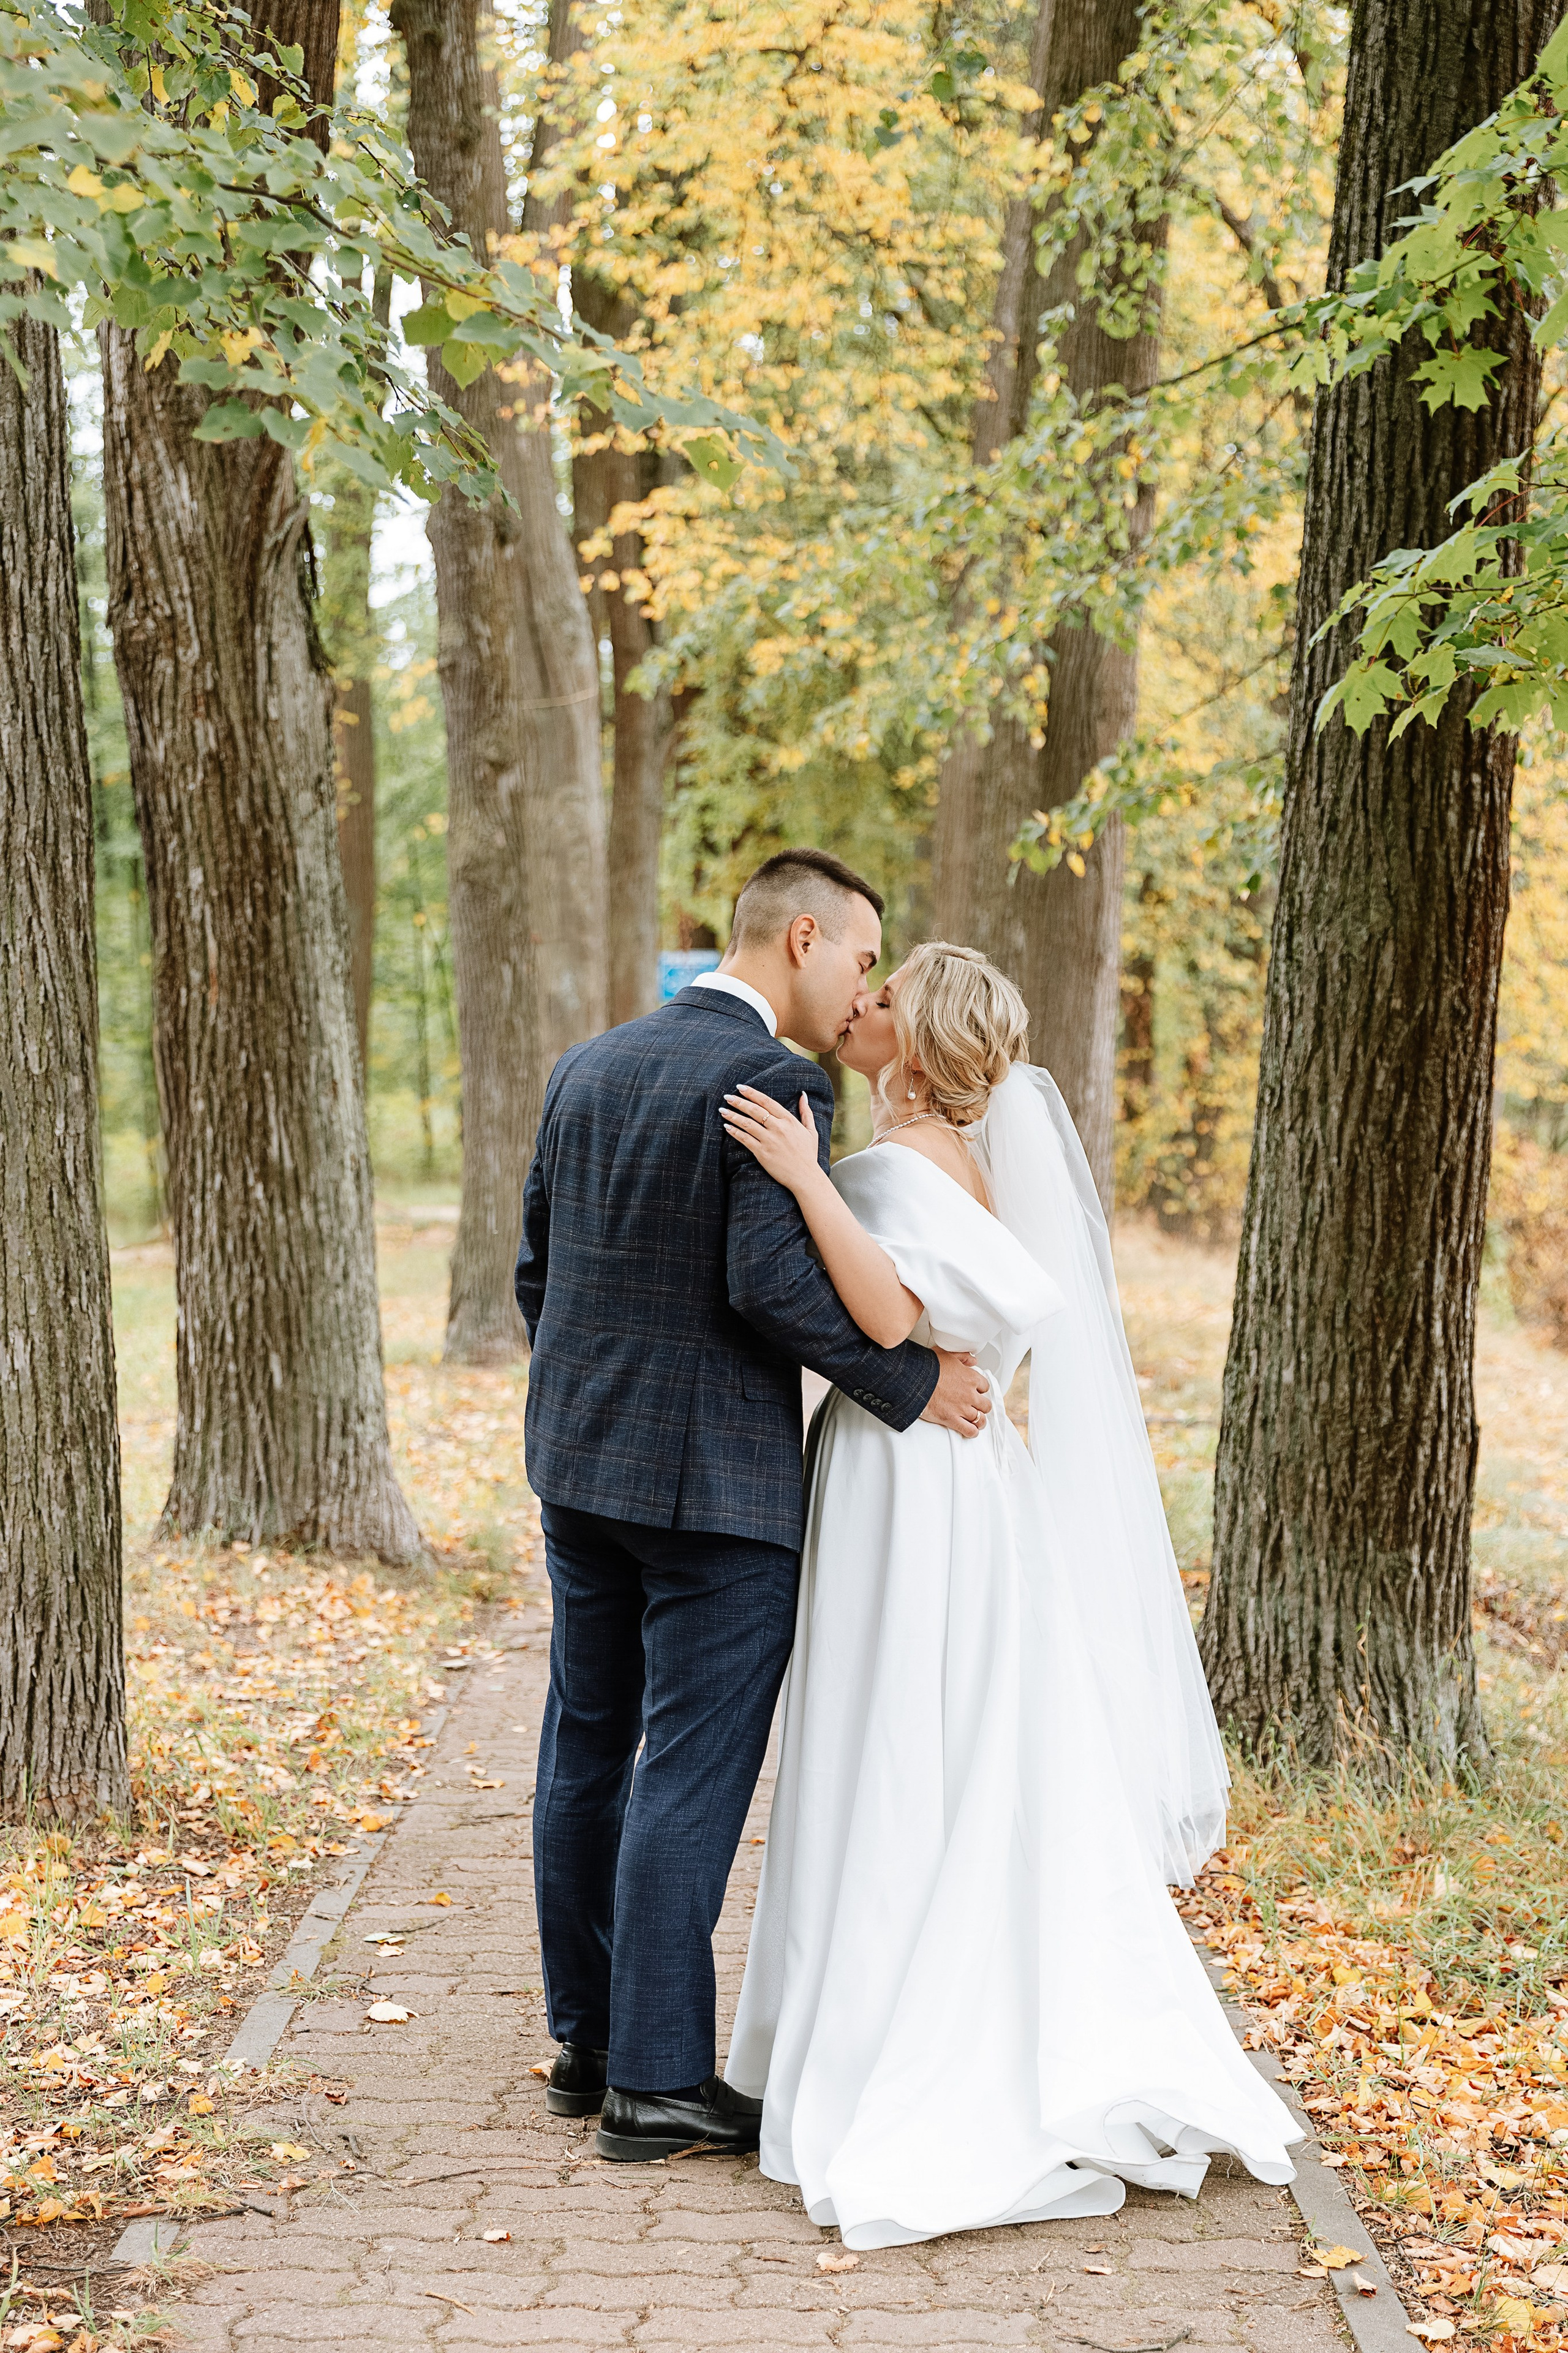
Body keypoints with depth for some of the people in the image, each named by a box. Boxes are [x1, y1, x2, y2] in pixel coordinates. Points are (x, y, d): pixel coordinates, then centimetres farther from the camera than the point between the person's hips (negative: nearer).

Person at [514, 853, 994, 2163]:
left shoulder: (588, 1069, 9)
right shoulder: (775, 1082, -15)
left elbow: (537, 1269, 13)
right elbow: (771, 1281, -23)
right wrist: (908, 1384, -12)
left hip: (579, 1469, 8)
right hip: (717, 1483, -8)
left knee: (588, 1751, 15)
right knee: (691, 1776, -1)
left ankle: (588, 2042, 26)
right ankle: (657, 2082, 6)